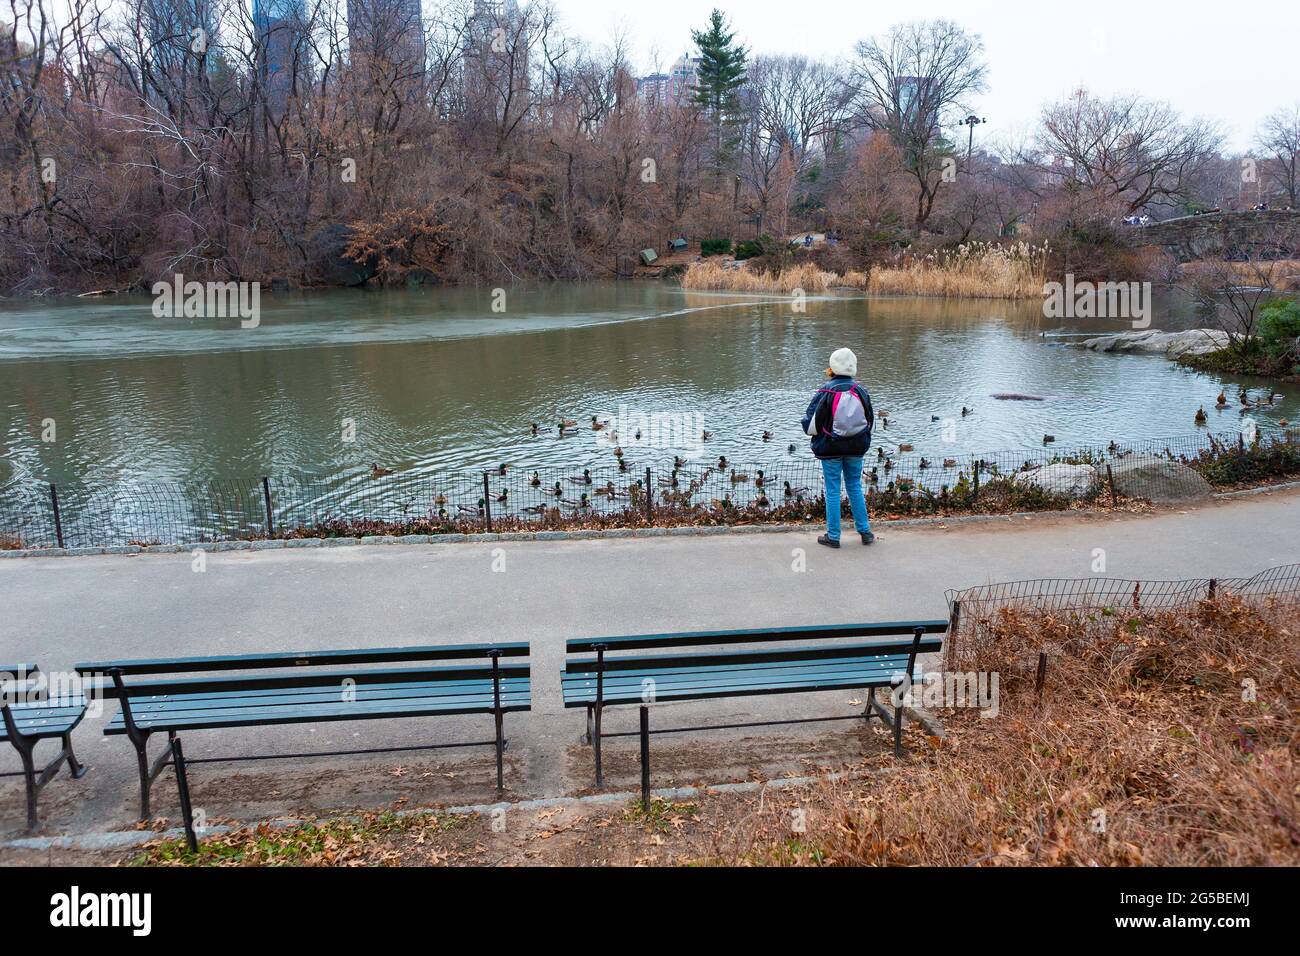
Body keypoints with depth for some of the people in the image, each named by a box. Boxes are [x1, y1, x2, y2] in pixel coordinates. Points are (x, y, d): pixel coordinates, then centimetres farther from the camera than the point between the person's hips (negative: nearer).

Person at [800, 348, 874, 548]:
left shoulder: (825, 392, -14)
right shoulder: (861, 392, -1)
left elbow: (810, 424, -10)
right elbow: (871, 422, 11)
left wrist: (816, 434, 11)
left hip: (831, 449, -4)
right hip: (856, 449, 4)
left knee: (833, 491, 4)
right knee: (855, 488, 15)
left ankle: (833, 536, 8)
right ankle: (865, 531, 19)